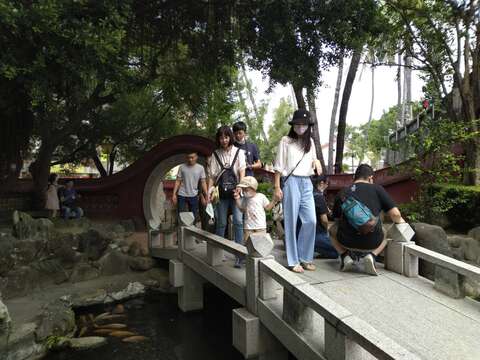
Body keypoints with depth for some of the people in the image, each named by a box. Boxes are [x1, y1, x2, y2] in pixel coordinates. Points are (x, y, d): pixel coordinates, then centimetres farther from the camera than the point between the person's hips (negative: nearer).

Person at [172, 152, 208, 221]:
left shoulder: (200, 168, 0)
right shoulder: (182, 167, -1)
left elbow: (203, 182, 0)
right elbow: (178, 181, 1)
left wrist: (206, 195, -8)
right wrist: (174, 194, -5)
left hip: (194, 196, 1)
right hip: (182, 195, -1)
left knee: (194, 216, 7)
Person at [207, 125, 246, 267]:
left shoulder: (238, 152, 5)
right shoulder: (215, 155, 8)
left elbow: (242, 171, -3)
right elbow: (211, 175, 7)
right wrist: (210, 189, -7)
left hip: (236, 191, -1)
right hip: (221, 193, 1)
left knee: (238, 221, -10)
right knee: (221, 223, 7)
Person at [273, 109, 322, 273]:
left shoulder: (310, 141, 14)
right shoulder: (285, 141, -1)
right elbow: (279, 166, -3)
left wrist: (317, 161, -3)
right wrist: (277, 187, -8)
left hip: (307, 183, 5)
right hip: (291, 182, -5)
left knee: (311, 221, 1)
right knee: (291, 222, 0)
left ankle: (305, 257, 17)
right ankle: (293, 261, 8)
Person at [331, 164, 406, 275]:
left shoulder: (342, 193, 6)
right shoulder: (377, 189, -1)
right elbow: (395, 214, -2)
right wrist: (399, 221, 20)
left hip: (347, 242, 1)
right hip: (372, 243, -1)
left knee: (333, 230, 32)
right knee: (385, 232, 33)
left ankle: (345, 255, 7)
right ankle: (371, 255, 6)